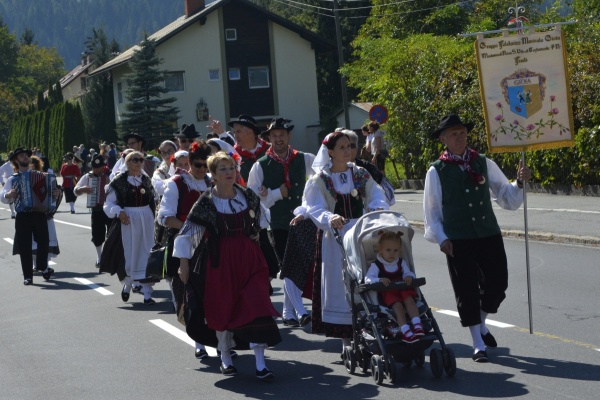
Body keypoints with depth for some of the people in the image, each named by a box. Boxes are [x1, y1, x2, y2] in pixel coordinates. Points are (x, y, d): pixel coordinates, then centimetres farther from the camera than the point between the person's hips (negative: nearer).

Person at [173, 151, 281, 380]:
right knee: (222, 308, 6)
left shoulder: (248, 196, 3)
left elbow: (264, 218, 22)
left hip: (249, 259, 2)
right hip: (220, 260, -2)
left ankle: (260, 364, -7)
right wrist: (184, 264, -6)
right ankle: (225, 358, 27)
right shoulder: (206, 203, -7)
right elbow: (186, 234, -5)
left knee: (257, 306, -8)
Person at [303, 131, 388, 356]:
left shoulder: (361, 175, 10)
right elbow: (315, 209, -7)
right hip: (335, 236, -2)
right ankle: (346, 341, 6)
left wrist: (379, 209, -23)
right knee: (340, 285, -2)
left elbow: (377, 197, 0)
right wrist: (329, 218, -28)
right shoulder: (320, 180, 3)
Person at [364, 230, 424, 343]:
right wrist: (380, 280, -28)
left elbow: (408, 273, 12)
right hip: (387, 292, -4)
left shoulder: (401, 263, 17)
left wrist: (409, 276, -14)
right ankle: (405, 330, -41)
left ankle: (417, 324, -38)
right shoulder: (376, 265, 1)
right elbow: (367, 279, -9)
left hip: (402, 288, 4)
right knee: (397, 304, -31)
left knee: (409, 299, -27)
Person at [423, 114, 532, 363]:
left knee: (497, 284, 6)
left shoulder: (484, 164, 7)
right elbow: (431, 210, 2)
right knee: (467, 291, 1)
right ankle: (478, 344, 13)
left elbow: (506, 197, 9)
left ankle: (481, 323, 35)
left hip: (489, 234, 3)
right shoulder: (437, 171, -1)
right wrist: (441, 238, -6)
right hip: (458, 241, -3)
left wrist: (519, 182, -9)